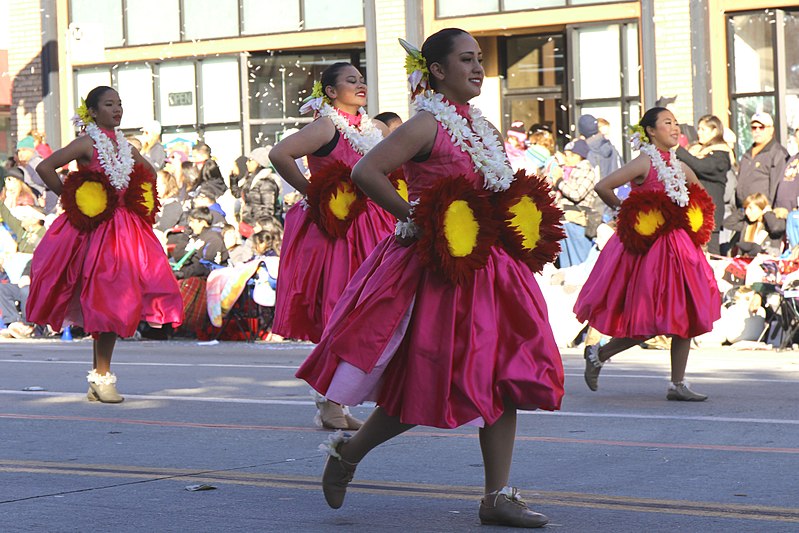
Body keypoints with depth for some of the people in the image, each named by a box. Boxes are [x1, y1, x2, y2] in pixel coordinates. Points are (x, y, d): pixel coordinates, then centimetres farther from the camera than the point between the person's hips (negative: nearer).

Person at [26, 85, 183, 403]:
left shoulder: (123, 145, 13)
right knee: (105, 300, -9)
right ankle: (101, 377, -2)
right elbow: (45, 167, -14)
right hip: (95, 231, -6)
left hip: (125, 230, 6)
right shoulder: (87, 144, -6)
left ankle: (100, 376, 11)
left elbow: (149, 173, 30)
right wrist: (71, 199, -10)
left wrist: (137, 202, 15)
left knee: (118, 302, 4)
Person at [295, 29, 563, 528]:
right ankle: (347, 452, 20)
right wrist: (415, 217, -19)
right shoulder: (427, 125, -11)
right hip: (435, 269, -8)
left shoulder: (486, 130, 14)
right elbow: (365, 172, -21)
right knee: (422, 388, -3)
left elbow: (501, 195, 28)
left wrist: (515, 226, 8)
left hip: (486, 270, 8)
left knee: (502, 380, 1)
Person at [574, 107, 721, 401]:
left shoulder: (680, 167, 11)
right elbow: (603, 187, -18)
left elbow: (700, 198, 28)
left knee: (684, 316, 3)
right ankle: (598, 354, 15)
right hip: (648, 248, -8)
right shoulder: (645, 162, -11)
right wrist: (625, 211, -7)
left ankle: (678, 384, 9)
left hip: (678, 249, 8)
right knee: (649, 322, -6)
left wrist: (685, 222, 13)